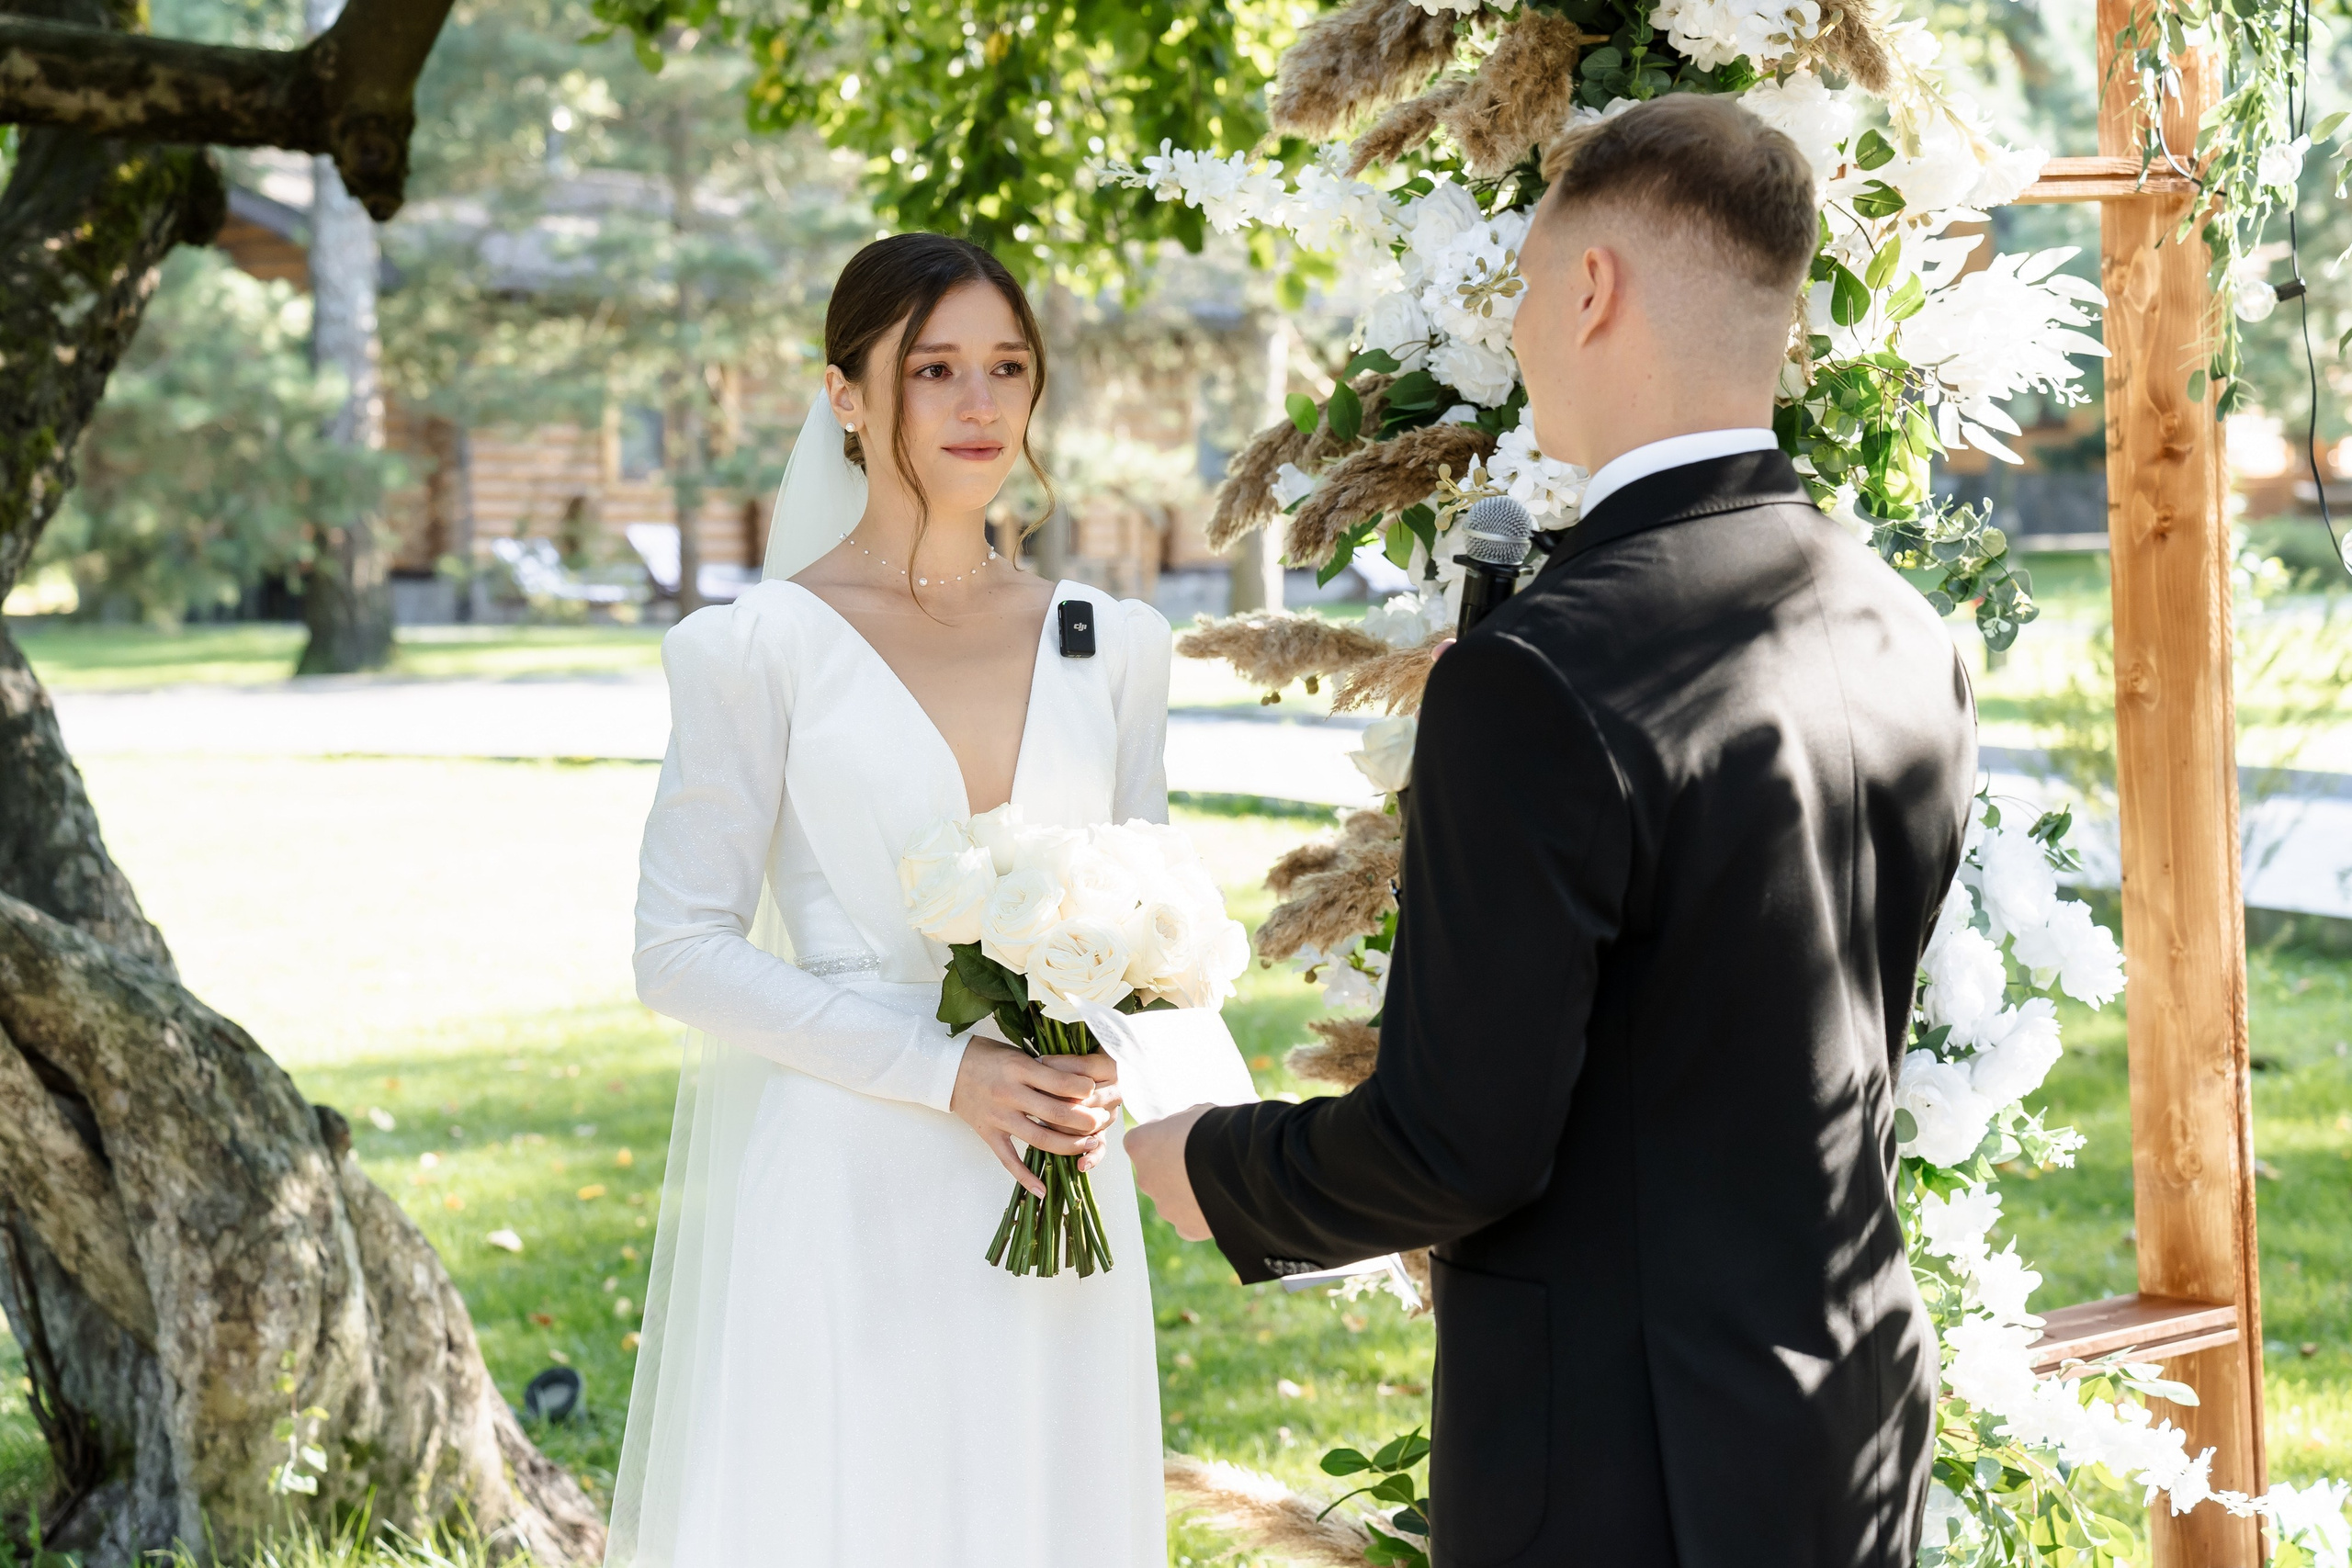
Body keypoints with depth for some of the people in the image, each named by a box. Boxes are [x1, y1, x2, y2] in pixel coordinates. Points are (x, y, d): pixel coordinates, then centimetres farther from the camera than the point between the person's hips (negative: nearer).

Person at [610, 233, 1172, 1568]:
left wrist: (1097, 1079, -6)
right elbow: (682, 952, -7)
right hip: (837, 1195, -3)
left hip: (1055, 1208, 4)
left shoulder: (1116, 645, 8)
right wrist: (948, 1076, -15)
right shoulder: (761, 647, -4)